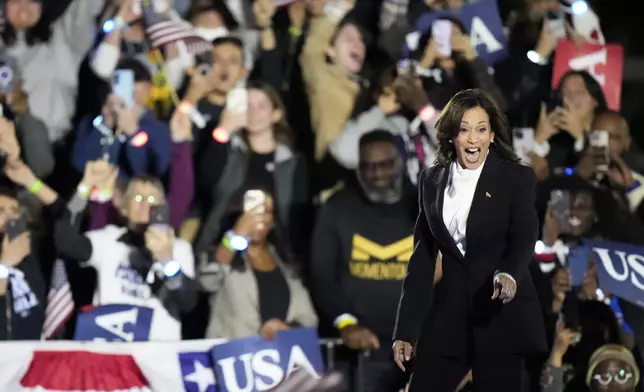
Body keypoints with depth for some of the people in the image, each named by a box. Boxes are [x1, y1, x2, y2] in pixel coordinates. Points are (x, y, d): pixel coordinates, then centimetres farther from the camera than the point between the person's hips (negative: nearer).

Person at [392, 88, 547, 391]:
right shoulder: (432, 181, 9)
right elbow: (422, 257, 11)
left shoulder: (517, 178, -3)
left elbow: (524, 239, -15)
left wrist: (509, 275, -39)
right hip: (448, 315, 4)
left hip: (501, 317, -4)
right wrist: (404, 331, 7)